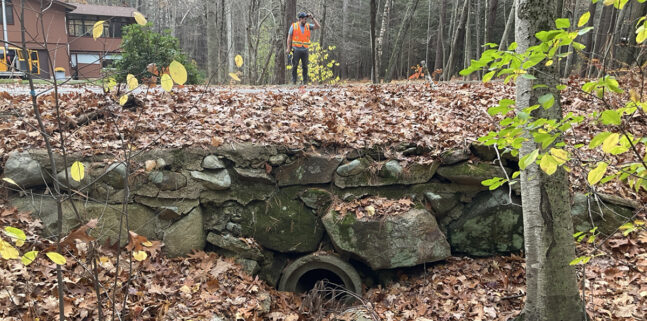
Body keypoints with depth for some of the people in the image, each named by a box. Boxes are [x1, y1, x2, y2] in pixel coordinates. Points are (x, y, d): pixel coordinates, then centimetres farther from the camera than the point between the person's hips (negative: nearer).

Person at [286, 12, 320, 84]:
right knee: (295, 66, 1)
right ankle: (294, 81, 8)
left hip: (305, 50, 2)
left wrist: (312, 18, -3)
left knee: (305, 66, 2)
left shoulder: (308, 26, 9)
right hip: (296, 50, -2)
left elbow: (318, 26, 1)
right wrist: (288, 48, -2)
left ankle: (305, 81, 7)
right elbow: (289, 37, 4)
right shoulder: (294, 26, 2)